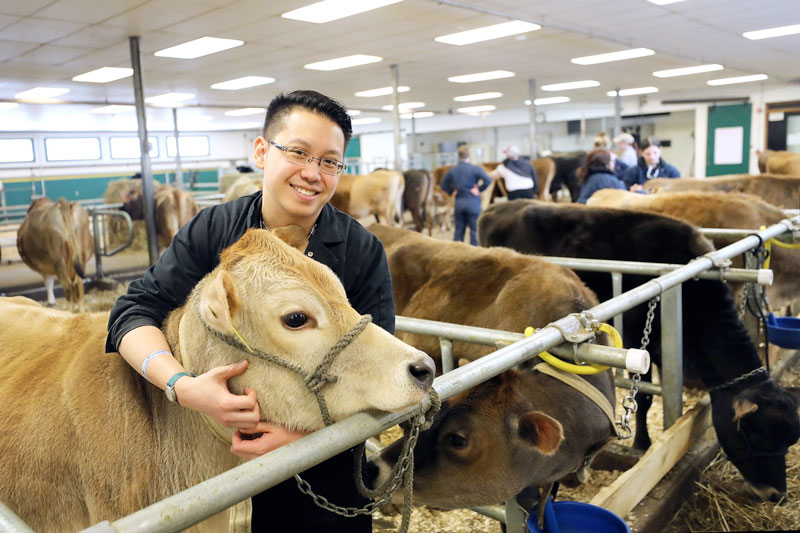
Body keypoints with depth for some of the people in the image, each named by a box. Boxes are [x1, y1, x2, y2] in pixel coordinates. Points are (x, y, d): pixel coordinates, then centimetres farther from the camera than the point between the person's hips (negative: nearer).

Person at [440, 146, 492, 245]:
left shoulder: (452, 170, 4)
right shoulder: (475, 169, -10)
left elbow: (443, 184, 11)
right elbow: (488, 180, -20)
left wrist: (452, 192, 9)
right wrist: (479, 189, -8)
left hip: (458, 203, 4)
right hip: (473, 203, -4)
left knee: (459, 230, 12)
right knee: (474, 230, 3)